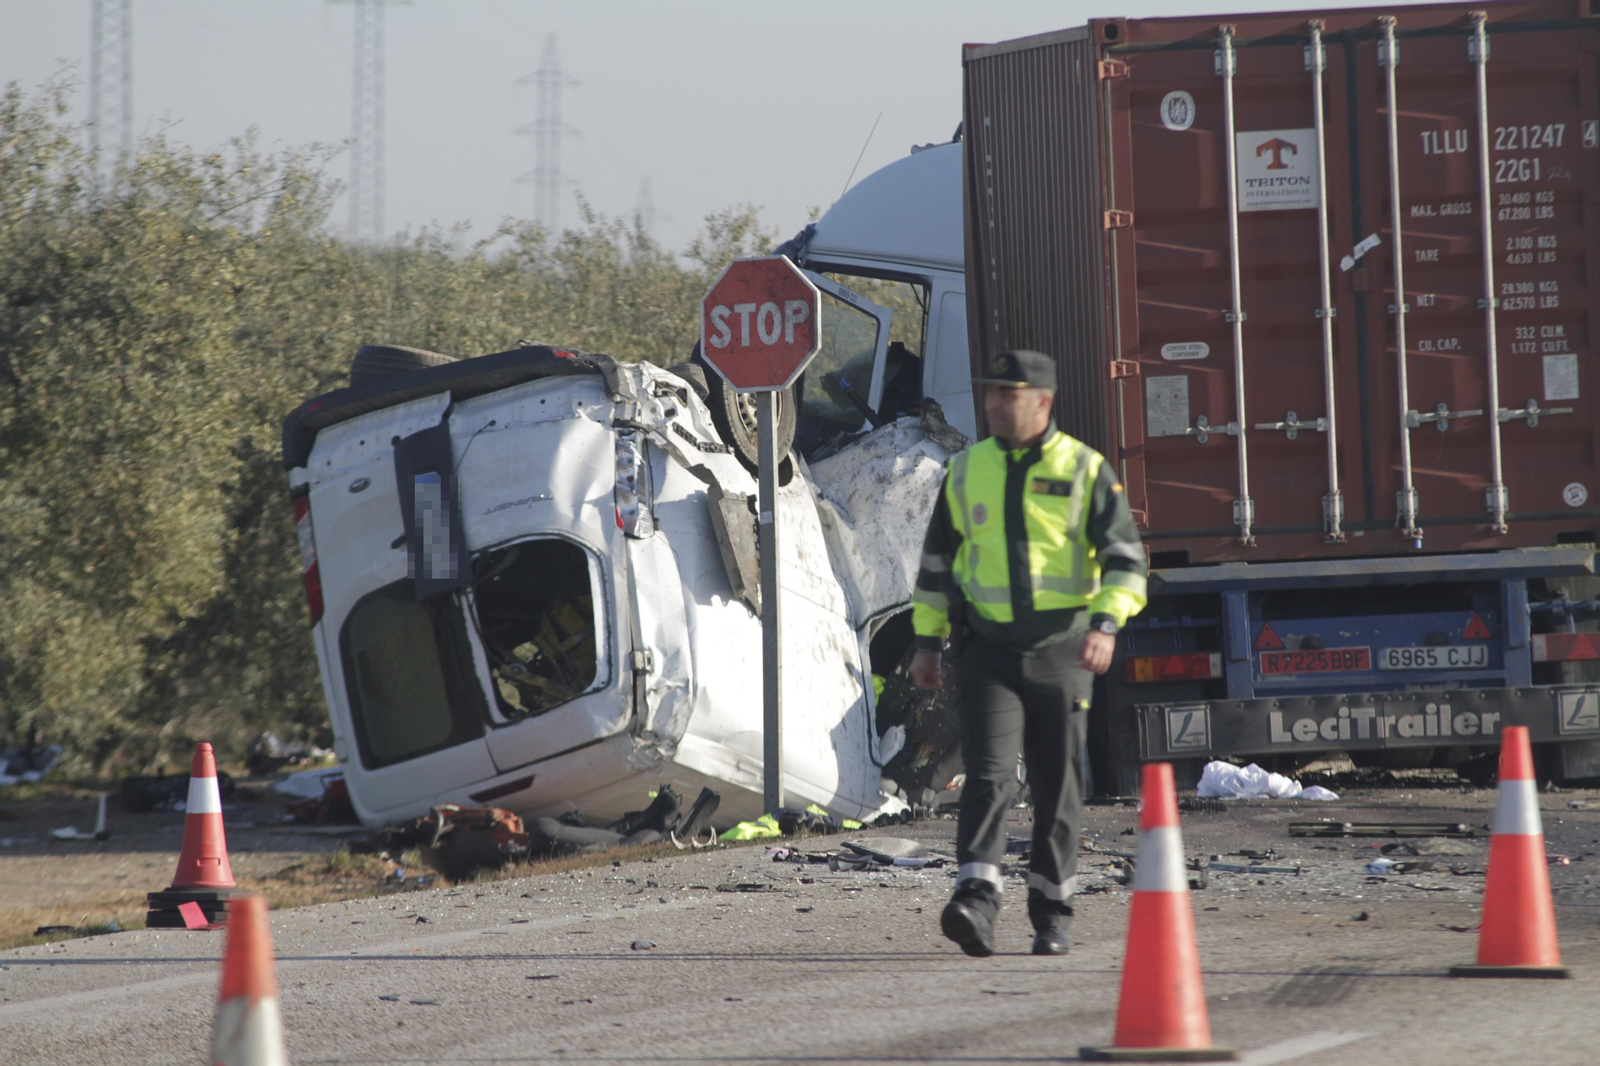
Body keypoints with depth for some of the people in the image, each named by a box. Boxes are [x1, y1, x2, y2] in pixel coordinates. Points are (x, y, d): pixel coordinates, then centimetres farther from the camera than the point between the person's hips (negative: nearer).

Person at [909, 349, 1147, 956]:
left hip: (1060, 653, -1)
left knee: (1057, 789, 5)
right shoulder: (967, 470, 9)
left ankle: (1051, 913, 15)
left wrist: (1106, 623, -20)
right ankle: (975, 902, -26)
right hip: (987, 650, 1)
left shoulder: (1085, 470, 0)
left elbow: (1125, 558, -4)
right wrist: (927, 640, 13)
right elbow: (938, 559, 17)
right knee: (988, 774, -15)